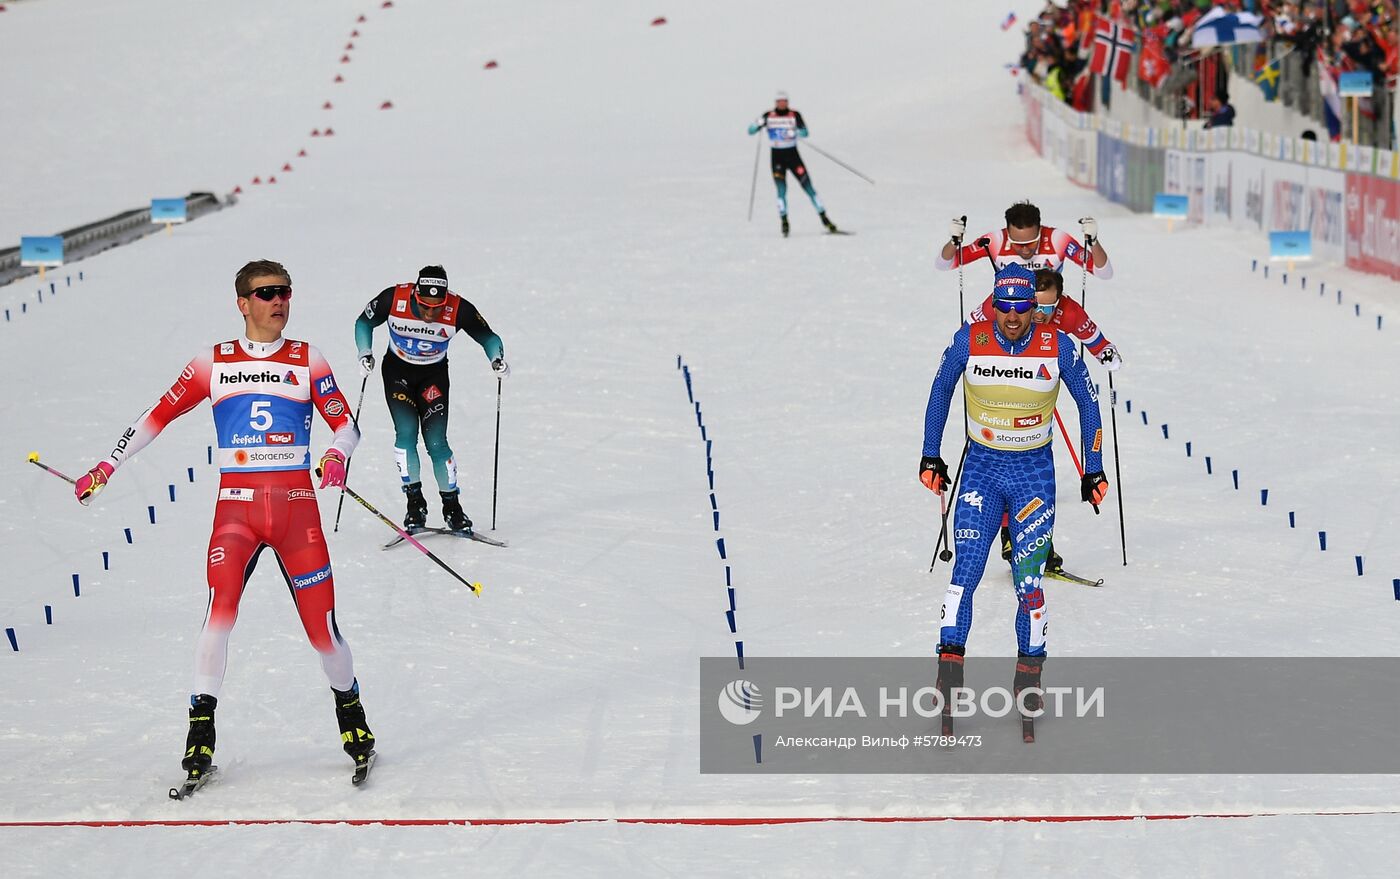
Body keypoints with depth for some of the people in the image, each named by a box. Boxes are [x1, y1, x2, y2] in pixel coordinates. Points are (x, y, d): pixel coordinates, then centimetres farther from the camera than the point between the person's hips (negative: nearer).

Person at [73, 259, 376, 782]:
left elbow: (347, 425, 4)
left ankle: (350, 710, 24)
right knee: (220, 610, -22)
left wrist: (338, 455, -19)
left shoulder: (307, 361, 7)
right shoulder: (213, 364, 7)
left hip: (296, 507, 0)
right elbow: (159, 415, 11)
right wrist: (106, 467, 7)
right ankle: (201, 728, -13)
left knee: (323, 628, -2)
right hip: (236, 508, 0)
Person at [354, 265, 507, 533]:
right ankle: (415, 502, -5)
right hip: (397, 371, 0)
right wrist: (365, 355, -20)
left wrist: (497, 359, -28)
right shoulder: (393, 299, -25)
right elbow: (364, 323, -6)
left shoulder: (459, 309, -26)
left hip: (434, 375, 0)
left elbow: (487, 337, -9)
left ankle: (452, 506, 6)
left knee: (436, 442, -10)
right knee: (406, 433, -17)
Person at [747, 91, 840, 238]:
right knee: (781, 190, -14)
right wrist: (758, 123, -22)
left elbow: (804, 132, -14)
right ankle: (784, 222, -7)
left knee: (808, 187, -3)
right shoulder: (768, 116, -1)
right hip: (777, 156, 0)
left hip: (793, 155, 0)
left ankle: (825, 220, 2)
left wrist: (794, 132, -35)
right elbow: (751, 131, 0)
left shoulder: (794, 115, -4)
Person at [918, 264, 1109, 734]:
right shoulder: (969, 340, -10)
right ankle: (948, 675, -9)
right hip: (980, 469, 1)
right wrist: (931, 455, 7)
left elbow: (1088, 402, 3)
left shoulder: (1058, 346, -11)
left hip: (1034, 472, -1)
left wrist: (1093, 469, 4)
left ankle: (1029, 678, 10)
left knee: (1029, 581, -6)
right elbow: (940, 389, 7)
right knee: (964, 573, -11)